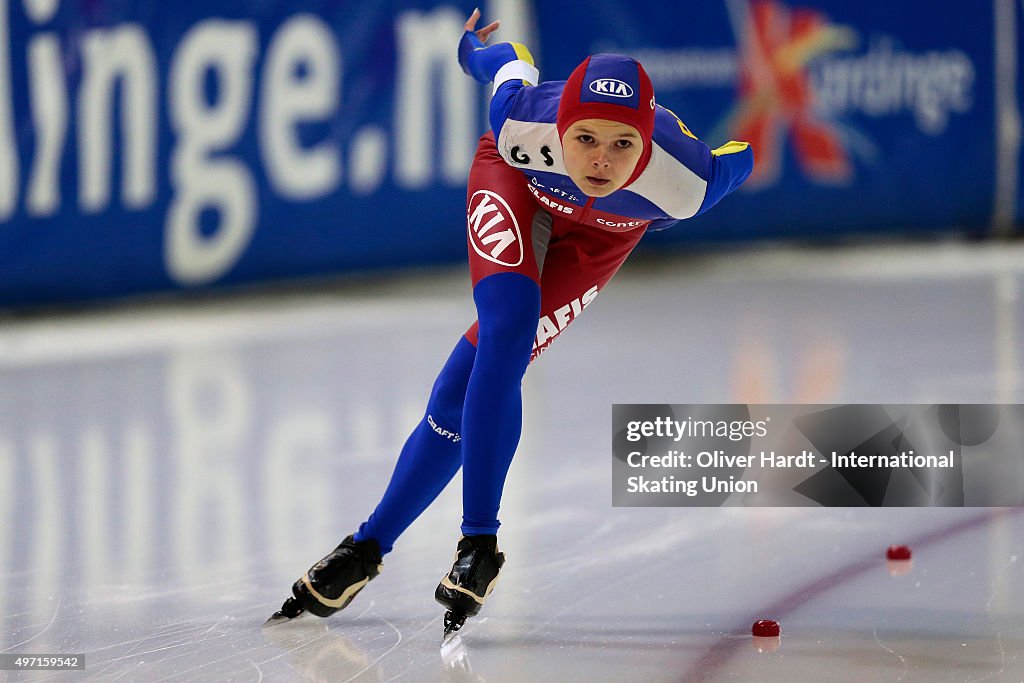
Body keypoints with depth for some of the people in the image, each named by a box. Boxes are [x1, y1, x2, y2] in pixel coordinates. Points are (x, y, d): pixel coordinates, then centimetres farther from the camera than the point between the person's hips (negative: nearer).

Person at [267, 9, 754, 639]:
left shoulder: (688, 181, -41)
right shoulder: (521, 123, -40)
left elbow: (740, 157, -17)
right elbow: (508, 61, -17)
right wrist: (473, 49, 9)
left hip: (603, 232, 0)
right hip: (518, 185, 0)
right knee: (506, 331, -27)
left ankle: (371, 547, 0)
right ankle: (478, 544, -19)